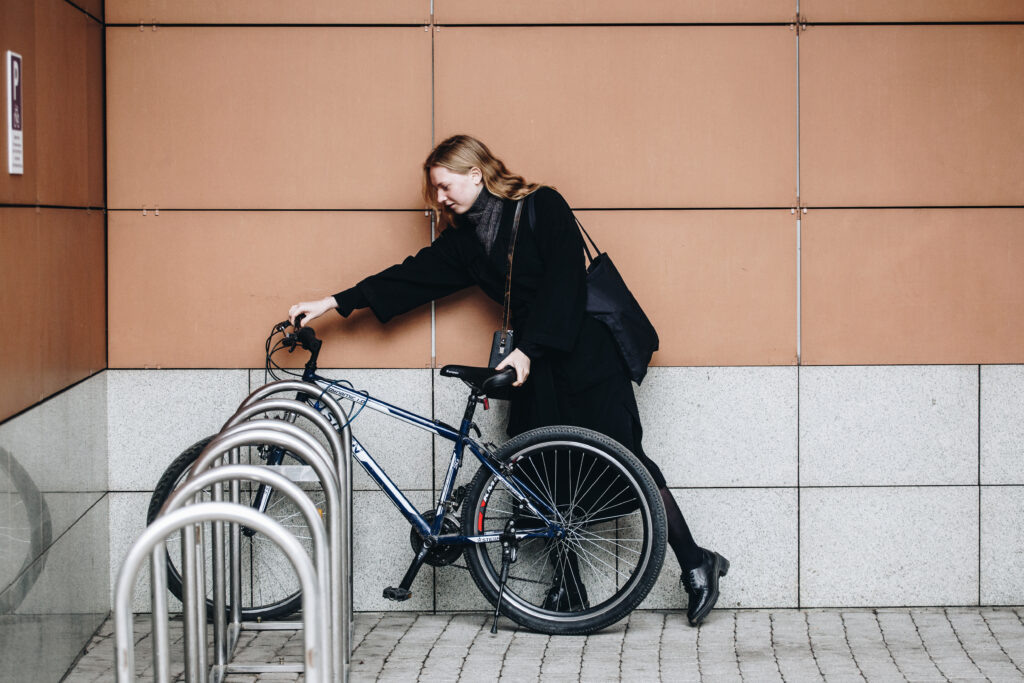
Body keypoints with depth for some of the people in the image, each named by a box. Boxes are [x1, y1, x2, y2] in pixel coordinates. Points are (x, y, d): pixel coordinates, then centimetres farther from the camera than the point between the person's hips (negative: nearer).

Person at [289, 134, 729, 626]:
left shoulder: (542, 206, -9)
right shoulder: (464, 239, 10)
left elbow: (564, 281, -16)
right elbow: (414, 275, 10)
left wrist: (528, 349, -22)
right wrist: (333, 303, 5)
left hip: (586, 353, -7)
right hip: (534, 363, 7)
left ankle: (696, 564, 4)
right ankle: (568, 585, 13)